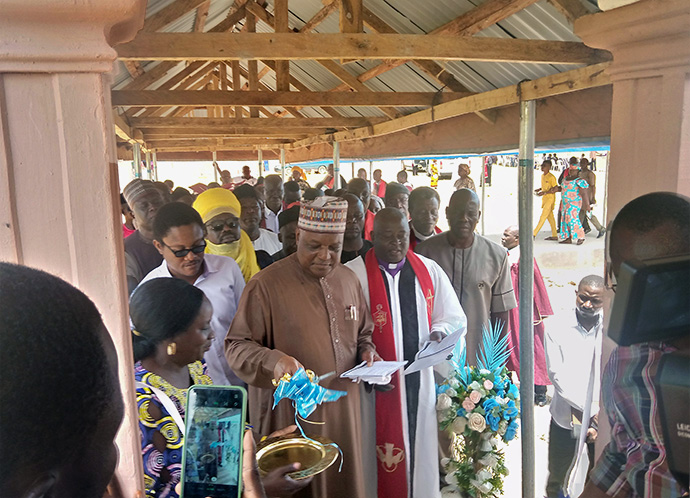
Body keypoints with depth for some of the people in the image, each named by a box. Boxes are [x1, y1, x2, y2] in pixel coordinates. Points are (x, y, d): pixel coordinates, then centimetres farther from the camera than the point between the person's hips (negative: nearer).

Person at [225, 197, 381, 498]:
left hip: (342, 411, 5)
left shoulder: (348, 280, 5)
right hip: (290, 415, -5)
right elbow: (236, 346, -10)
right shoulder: (267, 284, -13)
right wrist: (274, 362, -27)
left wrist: (365, 350, -3)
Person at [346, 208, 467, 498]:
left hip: (421, 382, 3)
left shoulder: (429, 271, 5)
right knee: (383, 461, 6)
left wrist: (439, 332, -12)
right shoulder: (353, 274, -8)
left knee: (421, 451, 12)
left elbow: (454, 319, 8)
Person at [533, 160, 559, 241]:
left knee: (543, 217, -7)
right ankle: (554, 235, 17)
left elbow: (556, 189, -19)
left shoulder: (551, 177, -17)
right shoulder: (542, 176, 10)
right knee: (550, 217, 11)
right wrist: (539, 189, 9)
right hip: (544, 198, 9)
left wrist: (544, 192, -24)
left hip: (550, 199, -9)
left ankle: (534, 234, -8)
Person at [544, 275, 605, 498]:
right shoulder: (557, 329, -6)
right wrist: (592, 411, -16)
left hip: (604, 421, 0)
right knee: (558, 480, 13)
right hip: (566, 418, 0)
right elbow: (558, 375, -11)